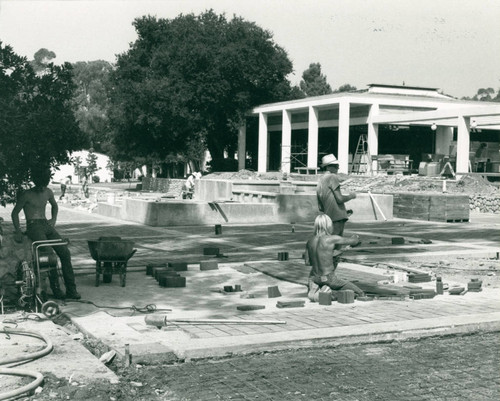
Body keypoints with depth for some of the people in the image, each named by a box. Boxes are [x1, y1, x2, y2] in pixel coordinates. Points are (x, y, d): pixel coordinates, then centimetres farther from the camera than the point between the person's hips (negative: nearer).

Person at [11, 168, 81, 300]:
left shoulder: (48, 192, 14)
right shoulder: (26, 195, -2)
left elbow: (54, 205, 35)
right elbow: (15, 213, 5)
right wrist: (18, 231, -3)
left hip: (47, 226, 6)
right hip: (33, 226, -5)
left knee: (65, 253, -13)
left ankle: (71, 289, -13)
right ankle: (56, 288, -22)